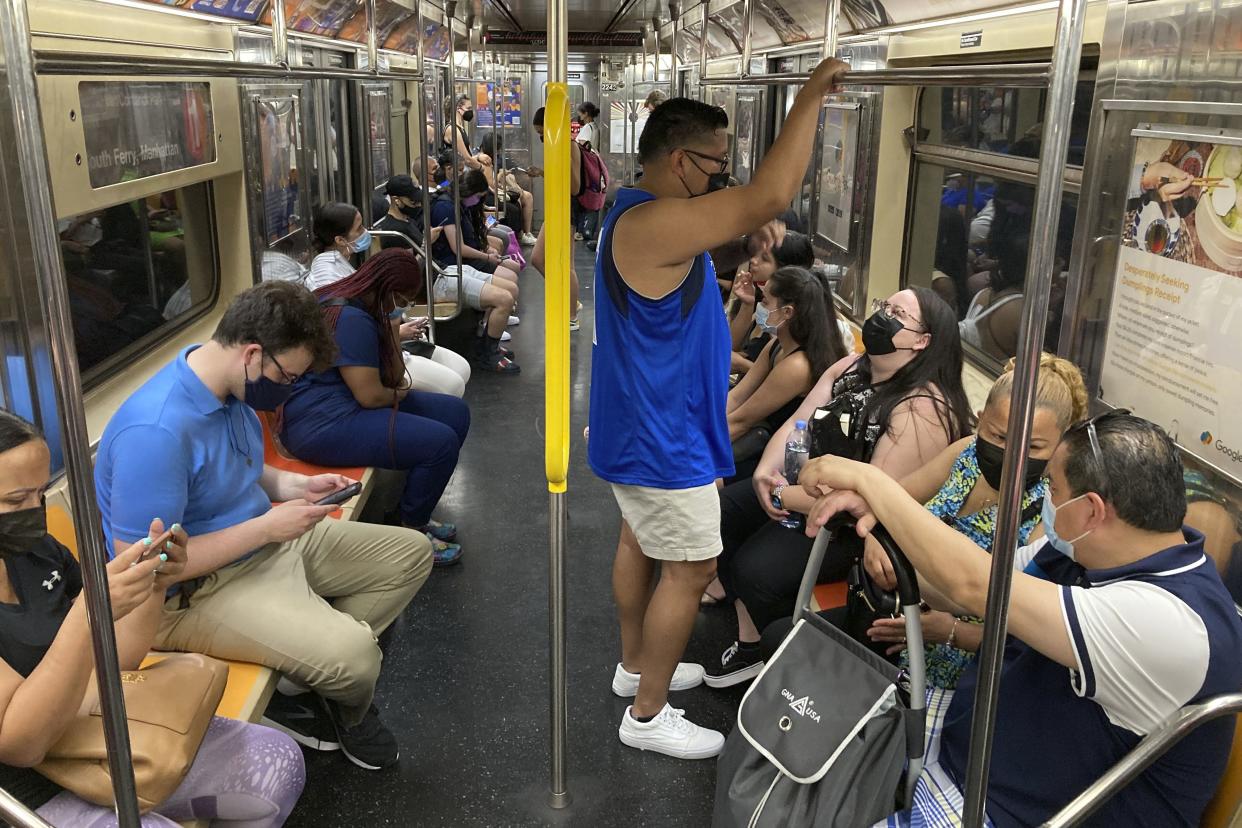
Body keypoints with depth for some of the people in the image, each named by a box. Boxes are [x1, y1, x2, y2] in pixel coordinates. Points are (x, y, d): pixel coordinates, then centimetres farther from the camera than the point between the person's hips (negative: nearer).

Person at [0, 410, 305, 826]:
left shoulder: (38, 551, 1)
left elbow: (113, 662, 8)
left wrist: (154, 585, -10)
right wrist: (88, 614, -32)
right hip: (36, 794, -6)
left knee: (278, 761, -3)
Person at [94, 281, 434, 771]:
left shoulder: (232, 385, -1)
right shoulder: (155, 432, -29)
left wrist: (292, 485, -1)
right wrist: (267, 527, -24)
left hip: (263, 540, 9)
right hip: (191, 591, -9)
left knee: (411, 553, 6)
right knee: (354, 654, -28)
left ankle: (315, 677, 0)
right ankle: (349, 712, 11)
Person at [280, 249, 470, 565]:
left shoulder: (364, 308, 11)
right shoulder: (350, 318, -22)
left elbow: (394, 378, 12)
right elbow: (370, 395, -22)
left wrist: (391, 326, -4)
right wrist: (400, 394, -1)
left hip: (348, 406, 11)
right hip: (322, 425, -11)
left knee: (455, 412, 7)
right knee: (441, 442, -22)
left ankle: (415, 513, 17)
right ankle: (410, 531, 1)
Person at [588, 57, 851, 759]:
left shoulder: (651, 215, 8)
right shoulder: (654, 224, -27)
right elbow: (771, 196, -34)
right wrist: (812, 96, -25)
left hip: (645, 425, 11)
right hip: (660, 436, -11)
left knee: (642, 541, 21)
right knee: (693, 567, 1)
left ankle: (636, 666, 40)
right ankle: (648, 715, 14)